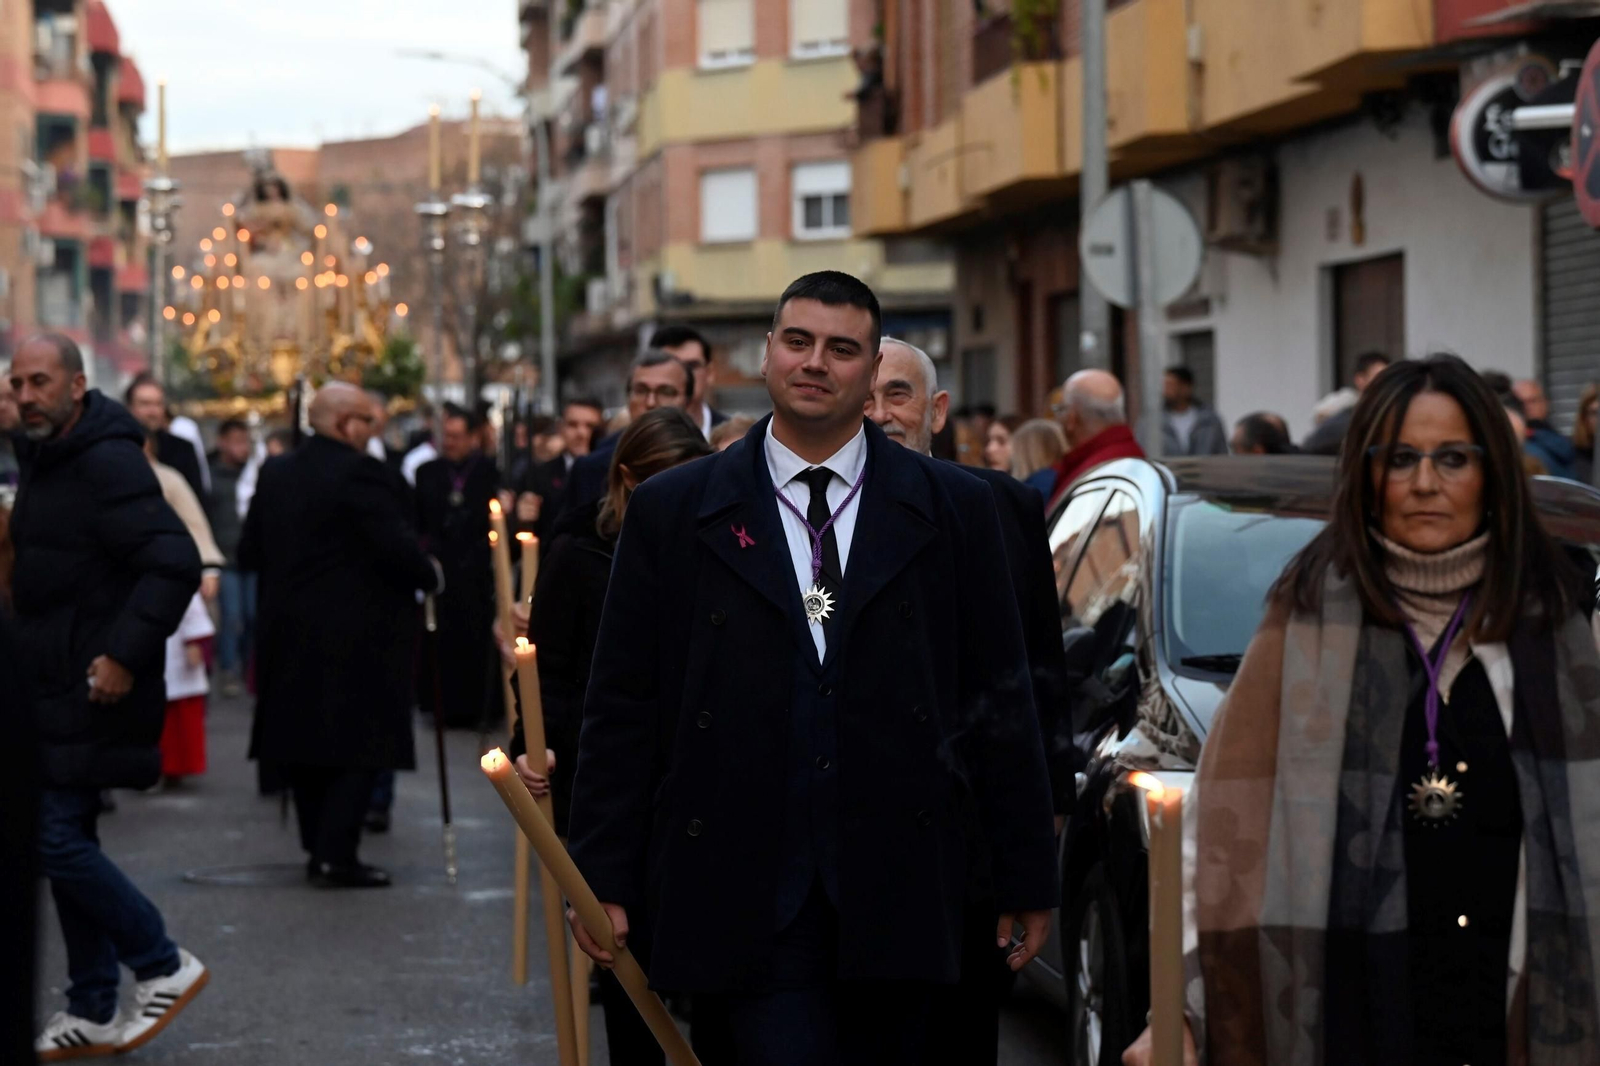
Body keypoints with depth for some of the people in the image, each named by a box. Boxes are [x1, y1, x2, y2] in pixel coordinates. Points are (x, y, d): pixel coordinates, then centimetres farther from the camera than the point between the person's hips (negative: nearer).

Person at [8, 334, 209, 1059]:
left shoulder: (107, 462, -17)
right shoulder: (46, 461, 13)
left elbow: (175, 561, -27)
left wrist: (125, 655, -28)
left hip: (96, 693, -10)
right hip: (57, 691, 10)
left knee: (57, 839, -11)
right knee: (67, 841, 12)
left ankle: (163, 966, 4)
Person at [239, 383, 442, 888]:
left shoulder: (275, 473, 8)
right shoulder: (359, 472, -14)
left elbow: (249, 553, 11)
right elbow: (397, 545, -19)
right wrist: (430, 576, -1)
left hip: (289, 633, 7)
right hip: (354, 636, -7)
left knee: (303, 741, 14)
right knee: (359, 749, -1)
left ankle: (319, 847, 19)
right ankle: (335, 855, -6)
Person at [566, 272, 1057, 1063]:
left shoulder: (954, 509, 7)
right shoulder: (671, 512, 5)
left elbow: (1000, 705, 7)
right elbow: (620, 710, 5)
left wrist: (1027, 878, 6)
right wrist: (603, 878, 0)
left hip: (896, 895, 2)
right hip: (744, 899, -1)